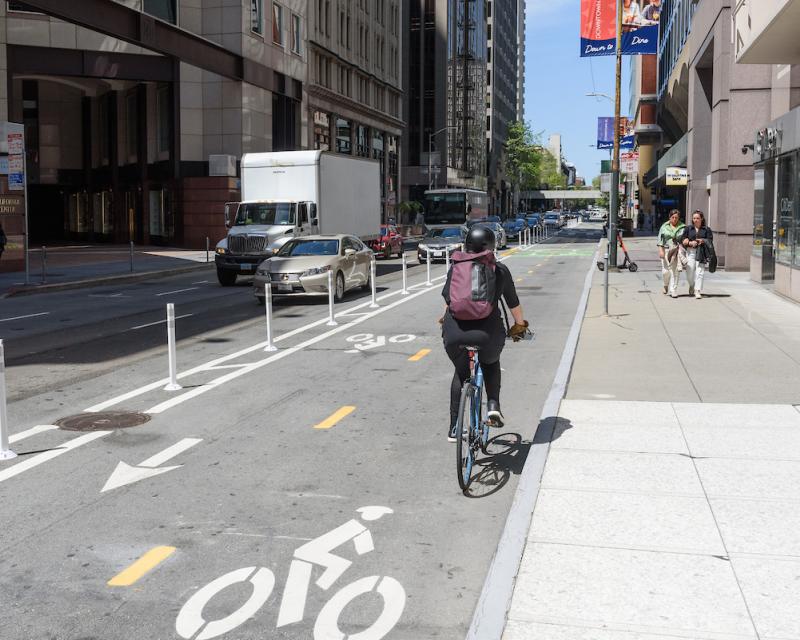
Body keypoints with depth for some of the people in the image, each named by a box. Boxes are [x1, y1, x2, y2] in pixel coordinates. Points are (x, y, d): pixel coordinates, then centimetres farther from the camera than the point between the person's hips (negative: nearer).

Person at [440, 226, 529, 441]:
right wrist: (520, 324, 32)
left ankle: (454, 428, 23)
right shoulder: (500, 271, 6)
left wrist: (446, 319, 33)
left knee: (460, 372, 25)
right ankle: (493, 404, 13)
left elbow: (448, 299, 14)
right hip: (488, 332, -1)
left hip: (455, 332, 1)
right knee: (491, 364, 33)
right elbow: (513, 303, 14)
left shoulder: (457, 267, 7)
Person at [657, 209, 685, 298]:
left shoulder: (682, 227, 5)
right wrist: (660, 250, -7)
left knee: (674, 271, -4)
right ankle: (666, 285, 28)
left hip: (676, 251, 0)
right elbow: (660, 238, 2)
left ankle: (673, 290, 1)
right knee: (665, 271, -2)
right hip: (666, 250, 1)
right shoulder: (664, 226, 6)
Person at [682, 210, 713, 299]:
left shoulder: (706, 229, 8)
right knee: (689, 272, 0)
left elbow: (710, 241, 5)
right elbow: (683, 241, 9)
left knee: (699, 272, -9)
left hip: (701, 253, -1)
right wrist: (690, 243, -9)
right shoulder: (688, 229, 12)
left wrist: (703, 241, -13)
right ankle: (692, 286, 30)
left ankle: (698, 291, -8)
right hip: (690, 252, 1)